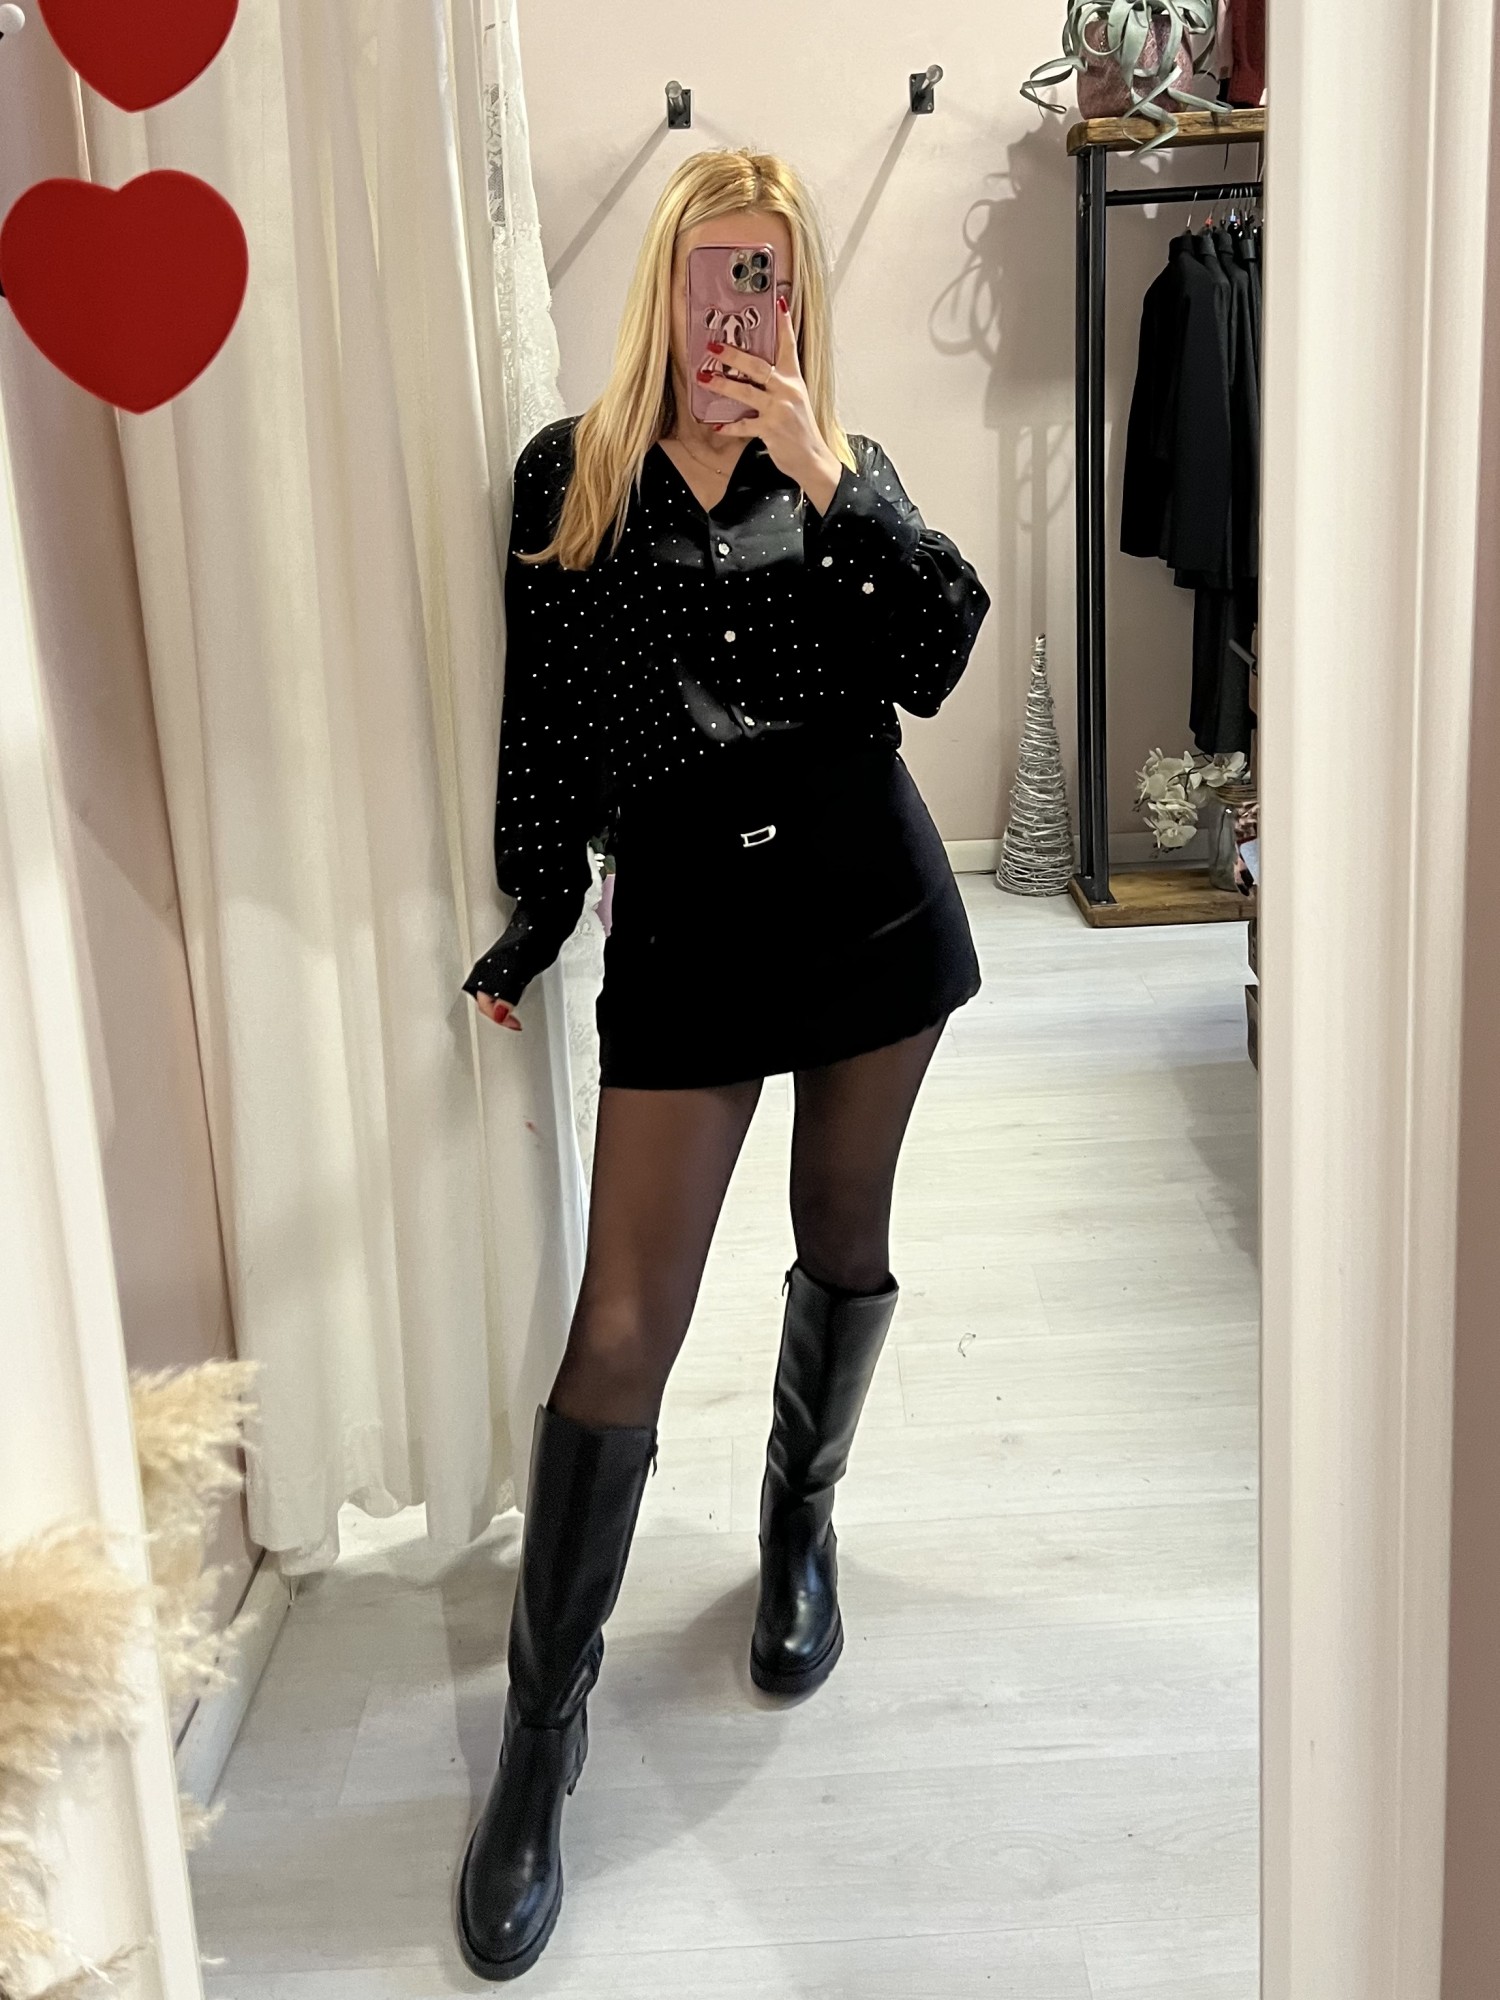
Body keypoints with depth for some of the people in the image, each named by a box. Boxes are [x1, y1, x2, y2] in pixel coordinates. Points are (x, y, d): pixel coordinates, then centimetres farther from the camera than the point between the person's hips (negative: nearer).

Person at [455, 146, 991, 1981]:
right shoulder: (571, 475, 3)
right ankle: (540, 1738, 6)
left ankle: (800, 1521, 42)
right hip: (683, 918, -2)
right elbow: (544, 726, 6)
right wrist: (525, 934, 7)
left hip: (868, 896, 2)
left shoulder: (844, 468, 7)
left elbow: (938, 658, -8)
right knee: (622, 1332, -6)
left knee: (843, 1243, 15)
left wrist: (826, 481, -18)